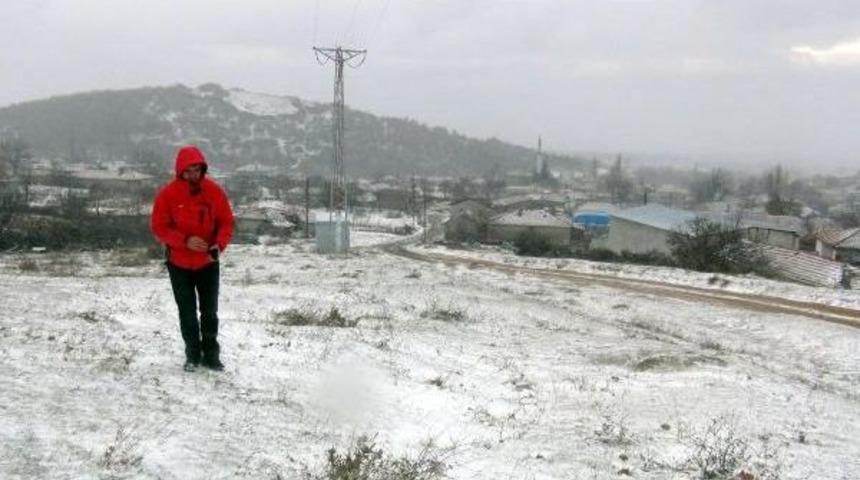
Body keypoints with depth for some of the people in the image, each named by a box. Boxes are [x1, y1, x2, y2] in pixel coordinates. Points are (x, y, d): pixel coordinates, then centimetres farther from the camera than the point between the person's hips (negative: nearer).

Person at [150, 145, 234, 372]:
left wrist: (219, 244, -19)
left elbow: (226, 222, -1)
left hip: (208, 262, 1)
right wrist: (185, 241, -23)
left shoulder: (214, 191, -7)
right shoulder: (168, 194, -12)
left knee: (210, 312, 8)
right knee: (187, 312, 8)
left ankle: (211, 355, 18)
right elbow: (158, 227, -10)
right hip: (179, 264, -1)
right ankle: (193, 355, 19)